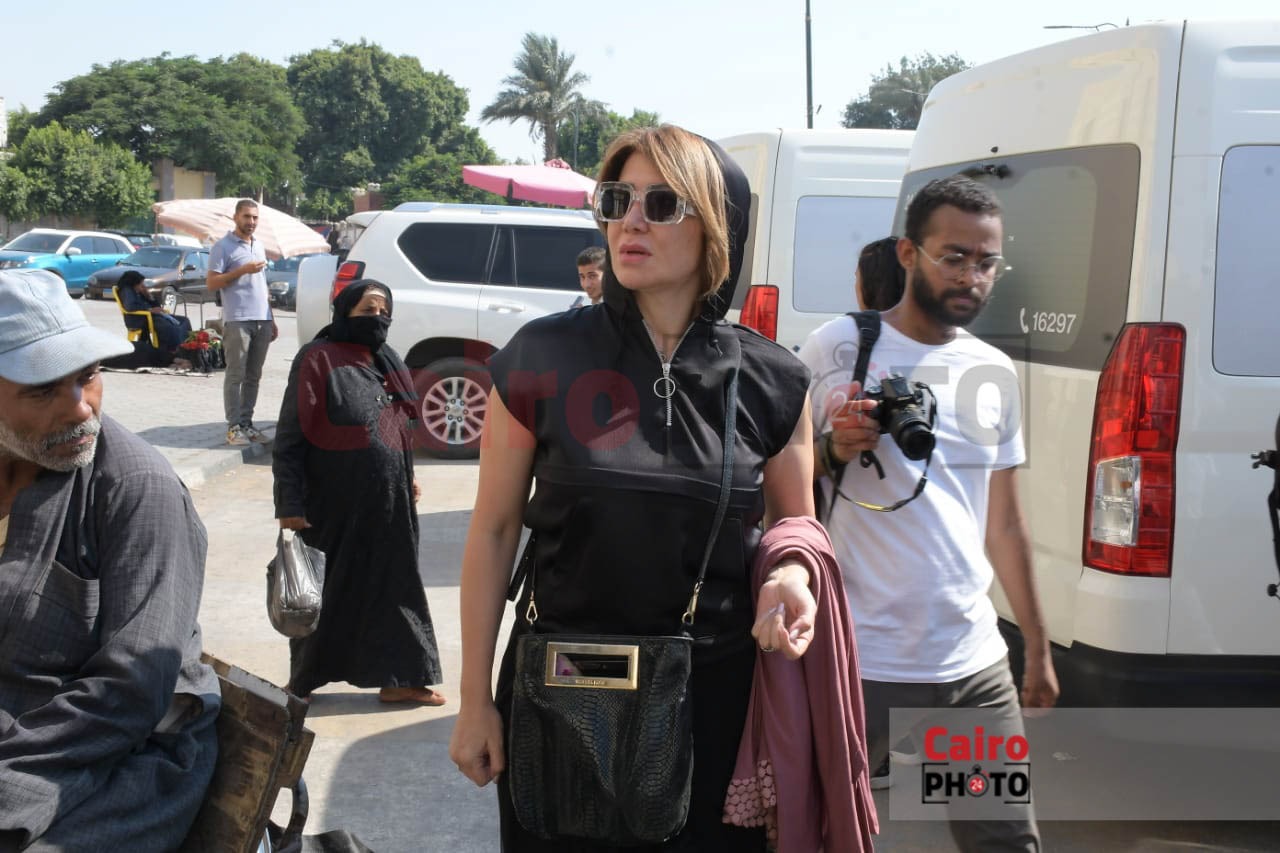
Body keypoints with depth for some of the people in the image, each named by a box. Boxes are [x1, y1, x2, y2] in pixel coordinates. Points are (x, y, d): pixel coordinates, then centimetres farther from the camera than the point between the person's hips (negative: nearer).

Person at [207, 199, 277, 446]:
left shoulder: (259, 246, 20)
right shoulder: (223, 246, -2)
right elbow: (211, 282, -8)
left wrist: (271, 320, 22)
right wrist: (242, 270, -16)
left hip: (262, 321, 7)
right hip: (237, 320, -7)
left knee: (253, 376, 7)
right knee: (236, 375, -6)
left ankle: (247, 423, 12)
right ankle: (234, 427, -5)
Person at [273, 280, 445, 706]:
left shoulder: (387, 362, 9)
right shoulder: (318, 360, -13)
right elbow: (289, 438, -15)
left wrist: (407, 479, 20)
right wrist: (290, 505, -19)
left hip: (389, 504, 6)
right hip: (334, 506, -6)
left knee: (393, 584, 11)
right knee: (328, 591, 7)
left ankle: (398, 679, 23)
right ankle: (302, 682, 24)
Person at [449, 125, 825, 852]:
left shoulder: (773, 383, -3)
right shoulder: (543, 359, -7)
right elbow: (495, 532, -1)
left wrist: (793, 579, -14)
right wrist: (476, 699, 0)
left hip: (717, 695, 1)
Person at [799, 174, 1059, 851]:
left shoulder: (996, 373, 10)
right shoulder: (838, 347, -6)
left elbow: (1003, 523, 17)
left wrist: (1038, 647, 18)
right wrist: (835, 449, -20)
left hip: (976, 666, 5)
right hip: (858, 663, -4)